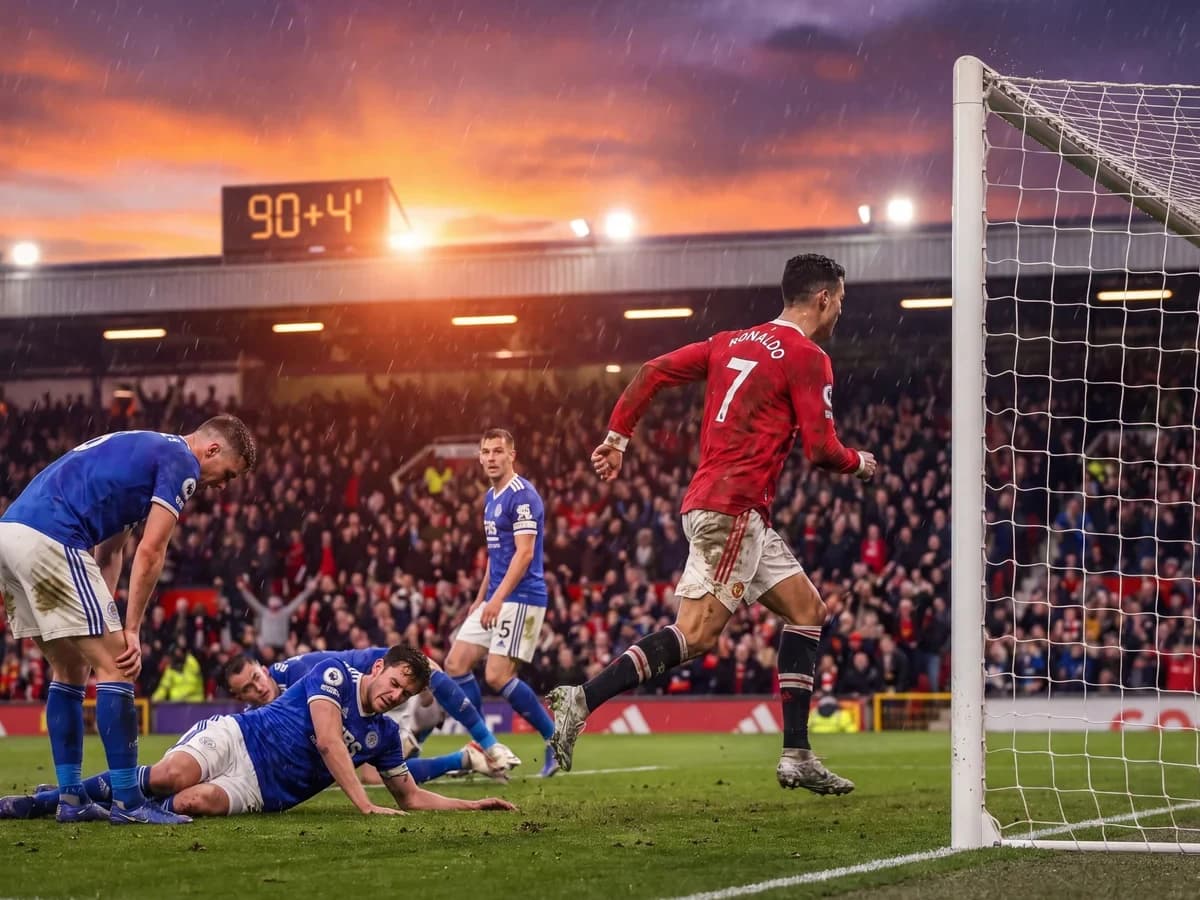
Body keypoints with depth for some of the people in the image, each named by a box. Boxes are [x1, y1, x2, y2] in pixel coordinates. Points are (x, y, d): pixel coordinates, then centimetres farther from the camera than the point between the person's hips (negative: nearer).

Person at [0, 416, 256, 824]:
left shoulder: (142, 449, 28)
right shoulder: (182, 463, 0)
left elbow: (109, 551, 25)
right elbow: (149, 553, -6)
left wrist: (104, 620, 17)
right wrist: (130, 630, -1)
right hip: (50, 541, -10)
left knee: (71, 670, 17)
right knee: (115, 666, -4)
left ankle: (70, 797, 16)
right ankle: (126, 800, -4)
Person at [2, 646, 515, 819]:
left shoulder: (384, 735, 13)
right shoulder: (334, 675, -4)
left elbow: (410, 797, 23)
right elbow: (328, 742, -17)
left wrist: (474, 804, 10)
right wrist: (365, 806, -26)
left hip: (260, 790, 4)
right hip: (237, 739, -4)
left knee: (192, 804, -33)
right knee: (170, 777, -35)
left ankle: (105, 811, -16)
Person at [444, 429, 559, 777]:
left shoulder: (522, 496, -13)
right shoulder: (490, 498, 16)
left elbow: (524, 553, -20)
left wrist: (497, 598, -24)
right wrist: (480, 598, 25)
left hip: (521, 598, -10)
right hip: (495, 599, 10)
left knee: (498, 676, -15)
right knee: (456, 664, 3)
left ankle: (556, 739, -1)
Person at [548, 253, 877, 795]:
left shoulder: (734, 342, 18)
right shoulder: (807, 358, -6)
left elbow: (652, 373, 13)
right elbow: (821, 451, -10)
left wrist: (616, 438, 17)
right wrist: (859, 464, 11)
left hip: (743, 516, 9)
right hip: (733, 507, -9)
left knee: (807, 611, 12)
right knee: (697, 631, -15)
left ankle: (796, 757, 10)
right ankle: (581, 701, -22)